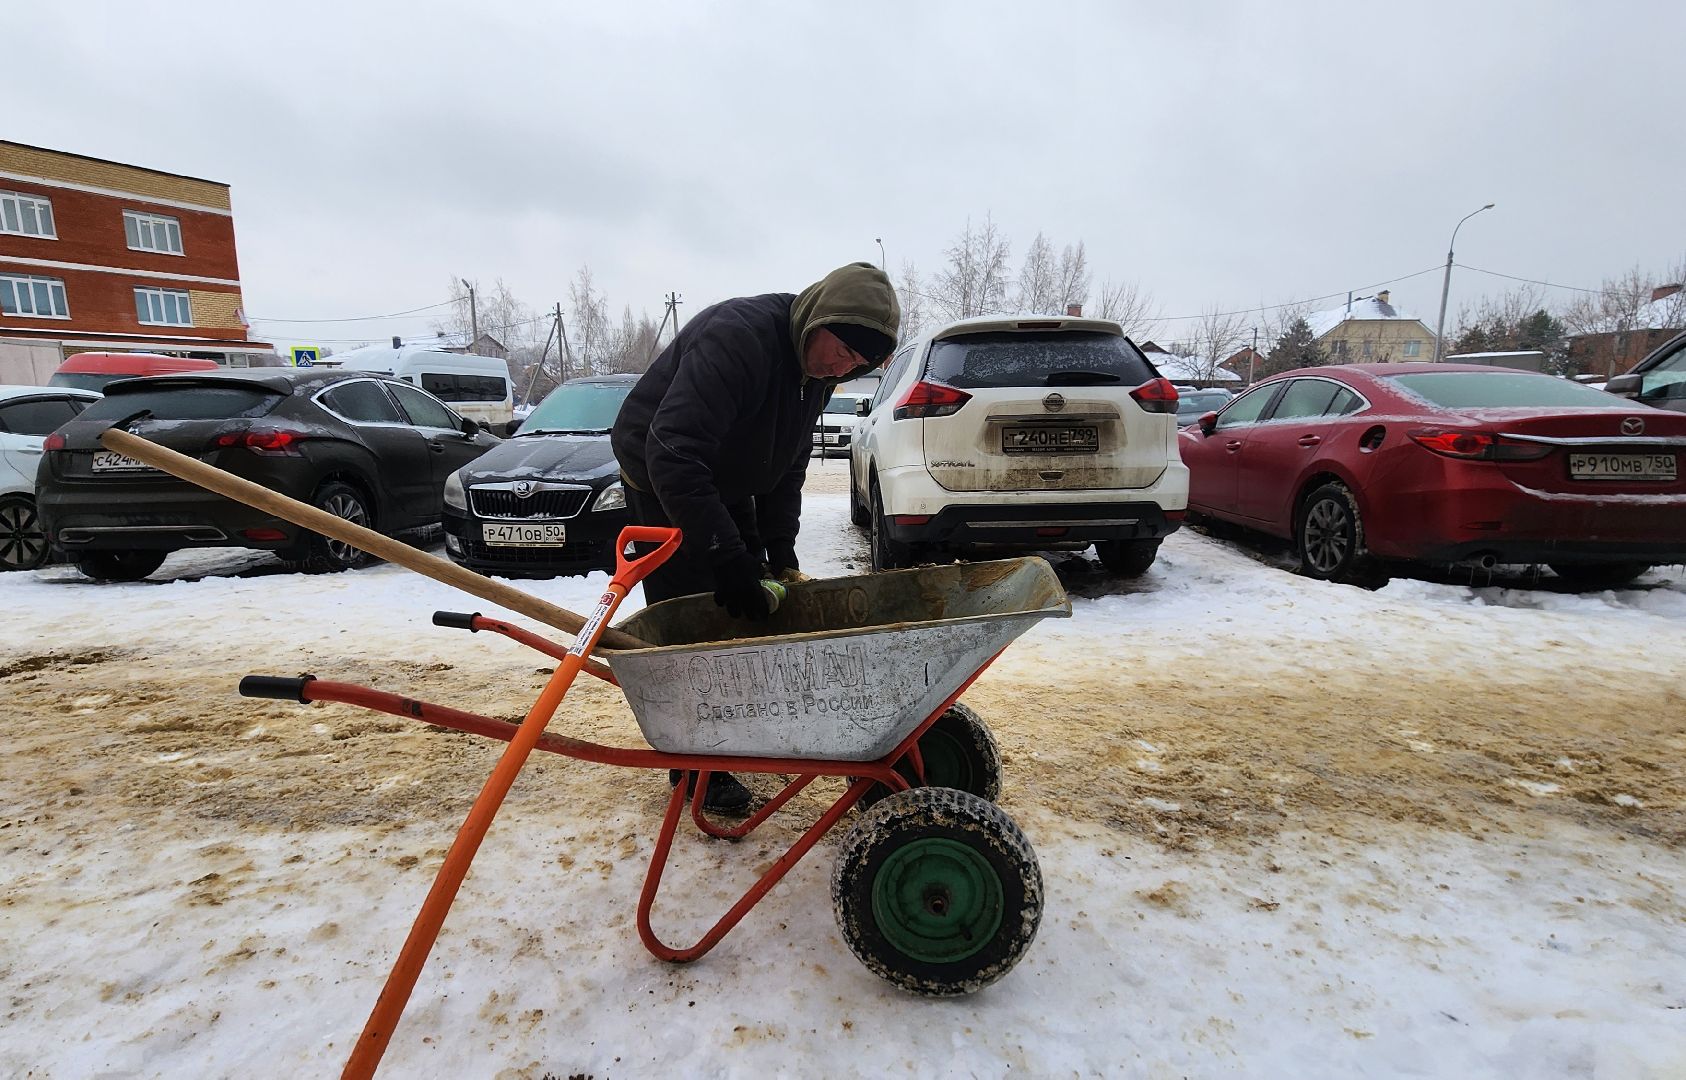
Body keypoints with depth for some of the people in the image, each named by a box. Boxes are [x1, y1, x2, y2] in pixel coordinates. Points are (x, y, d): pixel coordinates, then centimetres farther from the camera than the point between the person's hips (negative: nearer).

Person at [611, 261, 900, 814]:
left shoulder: (817, 367, -6)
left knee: (753, 607, 11)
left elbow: (788, 466, 3)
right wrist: (726, 555, -42)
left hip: (726, 484, 8)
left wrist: (780, 550, -6)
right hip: (662, 483, -8)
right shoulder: (737, 336, -34)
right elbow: (671, 452, -42)